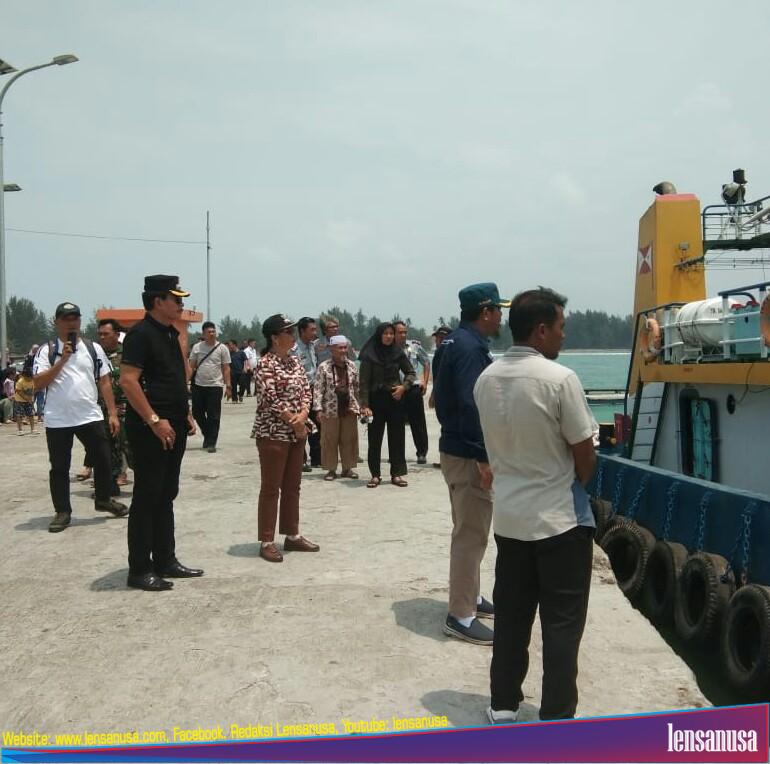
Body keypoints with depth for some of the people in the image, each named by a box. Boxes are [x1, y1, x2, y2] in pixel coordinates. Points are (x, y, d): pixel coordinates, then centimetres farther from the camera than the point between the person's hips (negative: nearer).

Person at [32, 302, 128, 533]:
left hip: (90, 417, 2)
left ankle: (103, 499, 30)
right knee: (59, 468, 5)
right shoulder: (46, 350, 0)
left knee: (103, 460, 8)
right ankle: (62, 511, 17)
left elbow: (105, 382, 7)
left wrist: (112, 414, 1)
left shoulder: (93, 349, 7)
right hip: (57, 421, -2)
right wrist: (62, 360, -15)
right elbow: (38, 382, -9)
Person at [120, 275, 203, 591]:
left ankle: (165, 561, 23)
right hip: (151, 428, -9)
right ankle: (139, 570, 5)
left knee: (166, 495, 14)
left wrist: (185, 414, 15)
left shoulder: (170, 334, 15)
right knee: (147, 497, -3)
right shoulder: (141, 333, -13)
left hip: (173, 426, 9)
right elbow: (128, 380, -21)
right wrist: (154, 420, -23)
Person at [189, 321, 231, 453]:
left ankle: (211, 443, 4)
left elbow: (226, 368, 0)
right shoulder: (196, 347, 6)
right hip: (198, 386, 3)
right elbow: (191, 367, 9)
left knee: (213, 416, -2)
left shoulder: (222, 348, 0)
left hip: (215, 386, -3)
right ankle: (208, 435, 32)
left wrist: (228, 385, -7)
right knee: (197, 413, 11)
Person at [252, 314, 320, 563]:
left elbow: (306, 391, 8)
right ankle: (266, 541, 5)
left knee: (292, 486, 13)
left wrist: (303, 416, -10)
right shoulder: (265, 364, -13)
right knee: (271, 488, -2)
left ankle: (292, 535, 23)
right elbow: (272, 400, -18)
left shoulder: (294, 361, 11)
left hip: (297, 432, 8)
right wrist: (295, 422, -13)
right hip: (273, 433, -8)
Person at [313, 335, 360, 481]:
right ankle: (331, 469, 13)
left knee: (349, 440, 7)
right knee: (329, 440, 2)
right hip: (330, 410, -3)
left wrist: (359, 406, 9)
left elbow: (357, 387, 14)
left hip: (349, 409, 4)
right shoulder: (324, 367, -4)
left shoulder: (352, 366, 8)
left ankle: (347, 468, 19)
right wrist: (319, 408, -12)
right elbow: (318, 389, -5)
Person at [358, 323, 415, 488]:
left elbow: (410, 373, 13)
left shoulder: (398, 353, 3)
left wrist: (403, 387, -6)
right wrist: (365, 405, -14)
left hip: (395, 399, 2)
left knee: (397, 437, 5)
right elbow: (364, 381, -7)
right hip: (376, 399, -2)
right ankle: (375, 475, 12)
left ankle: (397, 474, 13)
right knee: (375, 438, 3)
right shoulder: (369, 355, -5)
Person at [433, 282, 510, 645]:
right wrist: (484, 458, -24)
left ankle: (469, 597, 33)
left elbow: (442, 396, 19)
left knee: (468, 530, 20)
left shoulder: (455, 341, 13)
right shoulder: (471, 347, -19)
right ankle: (461, 616, 3)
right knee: (471, 535, -4)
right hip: (468, 454, -11)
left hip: (454, 447, 11)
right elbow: (471, 406, -26)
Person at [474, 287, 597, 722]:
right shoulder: (560, 379, -18)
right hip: (560, 518, -6)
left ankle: (503, 704, 27)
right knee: (562, 623, 5)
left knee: (511, 615, 16)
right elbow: (585, 456, -11)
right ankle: (556, 720, 12)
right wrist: (576, 483, 7)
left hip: (509, 516, 6)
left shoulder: (487, 380, 1)